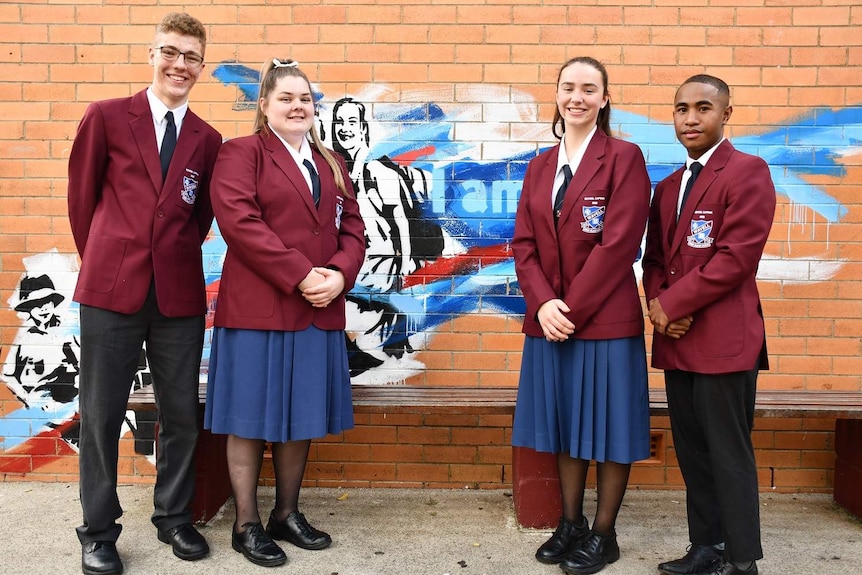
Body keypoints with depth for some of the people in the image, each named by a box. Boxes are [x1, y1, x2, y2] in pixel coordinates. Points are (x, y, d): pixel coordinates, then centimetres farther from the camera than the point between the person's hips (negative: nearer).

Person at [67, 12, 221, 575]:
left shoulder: (207, 139, 8)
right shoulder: (106, 117, 2)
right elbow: (82, 196, 8)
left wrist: (173, 256, 9)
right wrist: (103, 260, 11)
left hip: (179, 293, 2)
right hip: (111, 290, -2)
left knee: (181, 415, 9)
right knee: (102, 415, 7)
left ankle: (174, 518, 28)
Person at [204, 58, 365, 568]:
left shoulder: (331, 163, 18)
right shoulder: (241, 153, 0)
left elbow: (353, 228, 11)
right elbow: (239, 221, -14)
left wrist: (339, 275, -9)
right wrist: (301, 275, -18)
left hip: (319, 311, 6)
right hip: (256, 307, -5)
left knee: (302, 415, 11)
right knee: (250, 417, 3)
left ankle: (288, 514, 26)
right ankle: (247, 524, 16)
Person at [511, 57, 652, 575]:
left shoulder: (624, 157, -5)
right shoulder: (540, 166, 11)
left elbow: (618, 243, -14)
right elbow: (524, 244, 5)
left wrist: (571, 308, -14)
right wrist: (543, 304, -10)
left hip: (606, 320, -5)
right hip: (549, 321, 5)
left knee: (608, 431, 6)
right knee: (565, 426, 15)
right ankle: (571, 523, 31)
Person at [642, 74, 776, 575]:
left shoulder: (747, 172, -5)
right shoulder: (668, 187, 19)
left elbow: (737, 256, -16)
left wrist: (671, 304, -13)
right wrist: (657, 301, -4)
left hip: (723, 338, -7)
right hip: (676, 340, 8)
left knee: (729, 454, 0)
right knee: (692, 452, 13)